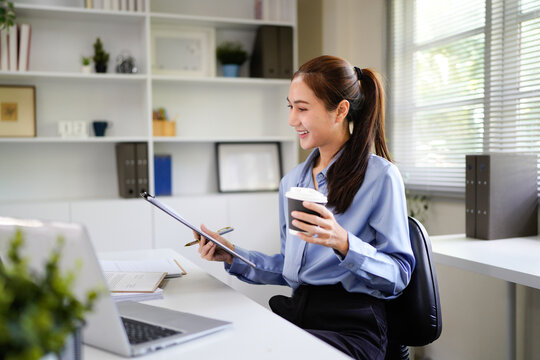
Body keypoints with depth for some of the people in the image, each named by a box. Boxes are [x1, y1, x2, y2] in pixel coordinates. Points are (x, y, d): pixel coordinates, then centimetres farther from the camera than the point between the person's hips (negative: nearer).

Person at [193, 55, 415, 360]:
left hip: (352, 326, -5)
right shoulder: (292, 182, 14)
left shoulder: (380, 176, -6)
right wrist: (232, 255, 9)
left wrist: (344, 244, -25)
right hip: (297, 313, 6)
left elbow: (399, 275, -9)